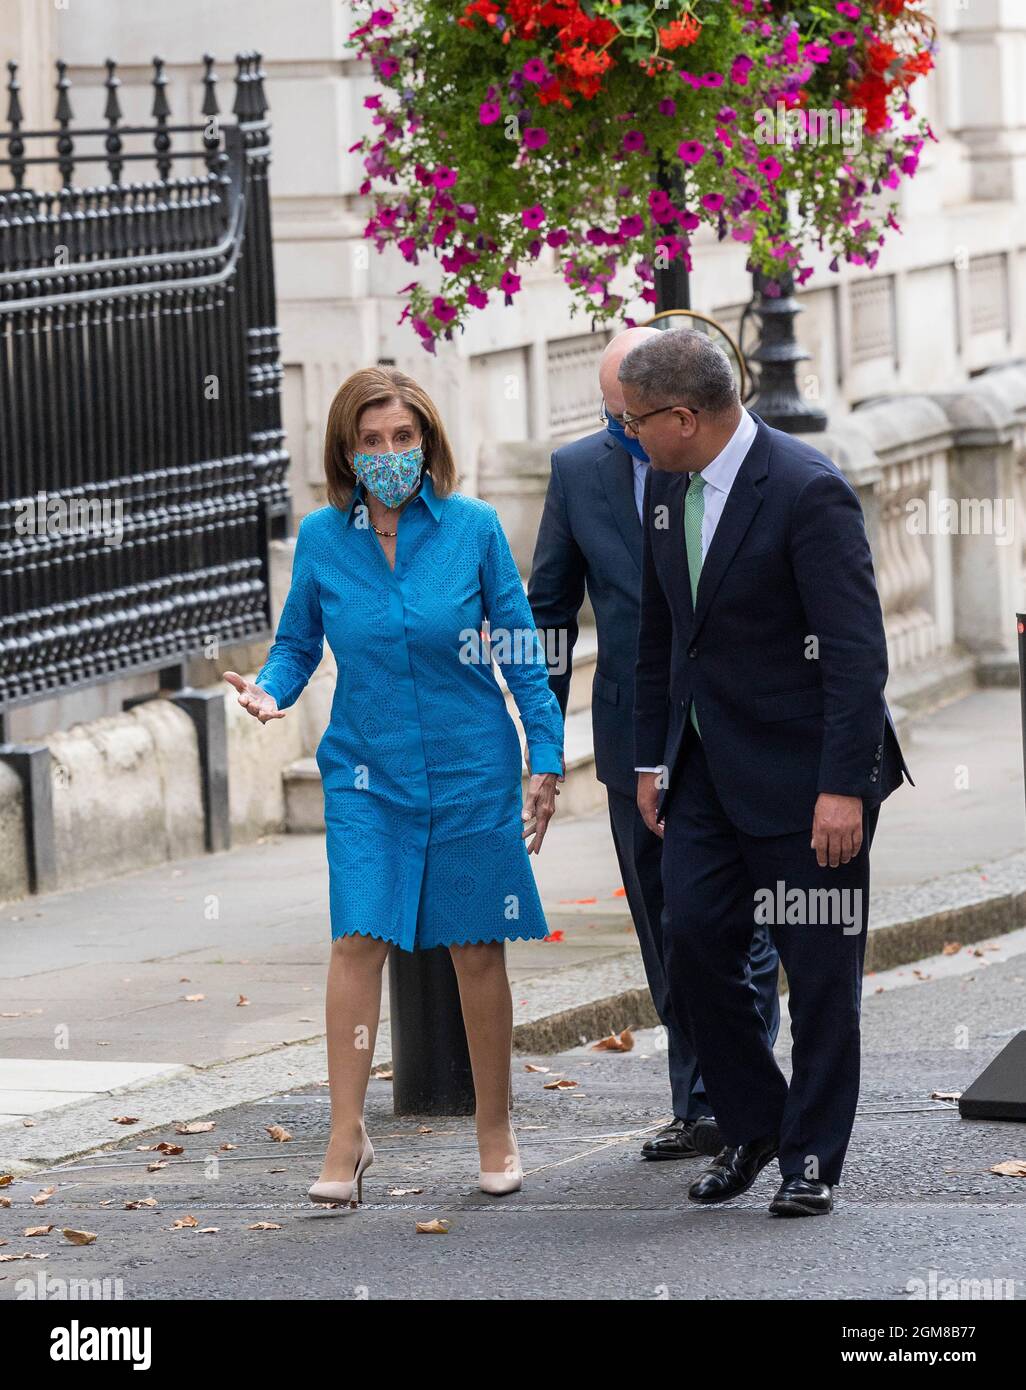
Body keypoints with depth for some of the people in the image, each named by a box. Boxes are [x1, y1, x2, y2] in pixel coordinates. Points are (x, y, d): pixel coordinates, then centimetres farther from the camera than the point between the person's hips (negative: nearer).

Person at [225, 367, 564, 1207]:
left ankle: (496, 1133, 18)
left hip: (470, 767, -1)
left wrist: (547, 759, -2)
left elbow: (521, 652, 1)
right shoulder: (322, 539, -1)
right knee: (359, 939, -11)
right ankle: (347, 1136, -7)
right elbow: (297, 642, 10)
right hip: (367, 771, 1)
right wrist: (271, 690, -12)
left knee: (478, 948, 5)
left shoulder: (474, 528, -4)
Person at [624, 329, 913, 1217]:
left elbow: (856, 650, -20)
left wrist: (843, 787, -23)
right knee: (696, 943, 1)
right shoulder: (667, 489, 6)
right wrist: (652, 759, 14)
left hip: (802, 773, -7)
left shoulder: (808, 492, -18)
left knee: (820, 966, 1)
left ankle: (813, 1158, 11)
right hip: (708, 769, 7)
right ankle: (752, 1125, 19)